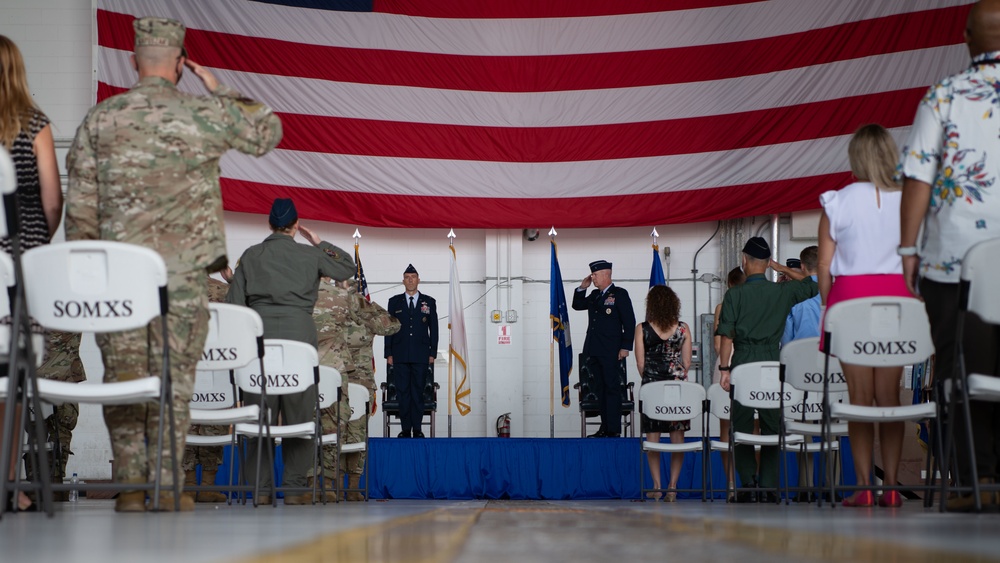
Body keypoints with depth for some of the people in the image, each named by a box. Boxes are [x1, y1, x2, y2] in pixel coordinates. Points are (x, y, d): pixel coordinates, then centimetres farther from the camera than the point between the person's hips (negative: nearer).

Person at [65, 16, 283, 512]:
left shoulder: (99, 120, 3)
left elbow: (80, 206, 3)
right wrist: (219, 89, 19)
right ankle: (165, 485, 2)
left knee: (123, 377, 5)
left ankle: (129, 486, 4)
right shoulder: (205, 115, -2)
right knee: (174, 381, 3)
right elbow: (268, 133, 16)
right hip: (185, 272, -1)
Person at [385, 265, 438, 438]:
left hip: (421, 356, 0)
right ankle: (405, 429, 3)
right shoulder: (394, 302, 10)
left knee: (418, 392, 0)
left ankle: (417, 429, 4)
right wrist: (388, 354, 1)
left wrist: (432, 353, 2)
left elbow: (433, 329, 9)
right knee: (402, 392, -1)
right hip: (400, 356, 0)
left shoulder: (429, 302, 9)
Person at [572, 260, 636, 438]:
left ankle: (614, 429, -3)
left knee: (612, 389, -5)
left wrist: (625, 347, -12)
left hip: (611, 351, -7)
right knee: (600, 389, 9)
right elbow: (577, 305, 28)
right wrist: (582, 287, 13)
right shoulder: (594, 295, 17)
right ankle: (605, 428, 13)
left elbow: (629, 322, -7)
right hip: (593, 350, 7)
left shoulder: (620, 294, -3)